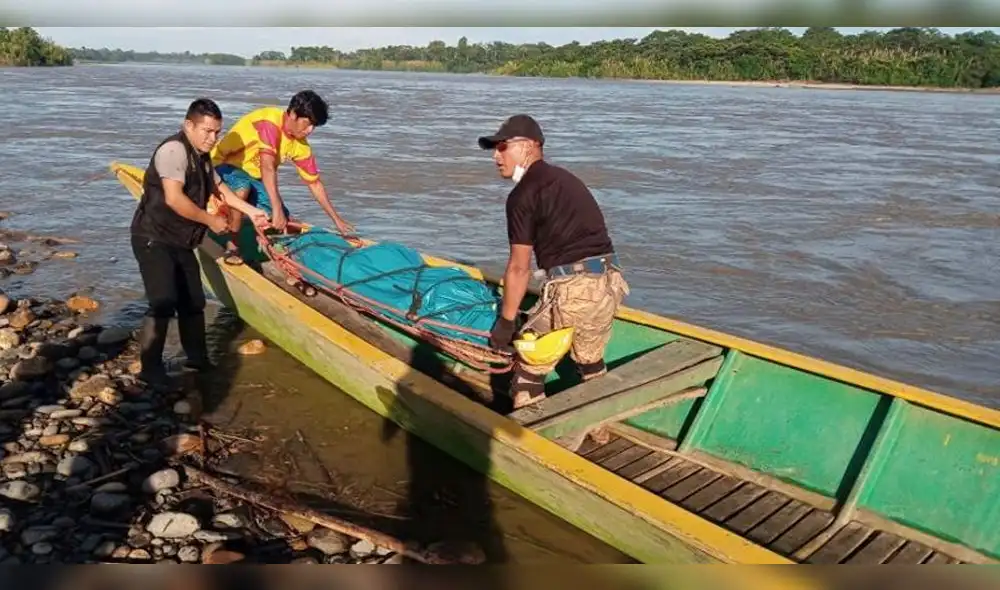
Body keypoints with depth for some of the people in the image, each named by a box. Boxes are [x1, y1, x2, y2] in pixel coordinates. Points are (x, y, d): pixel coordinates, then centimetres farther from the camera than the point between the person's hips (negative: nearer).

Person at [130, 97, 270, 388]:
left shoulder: (201, 155, 12)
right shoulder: (174, 149, -19)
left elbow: (218, 186, 28)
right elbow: (174, 199, -28)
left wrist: (250, 211, 21)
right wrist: (211, 220, -18)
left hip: (180, 242, 10)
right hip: (154, 239, -9)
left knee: (193, 302, 14)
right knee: (163, 304, -15)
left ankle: (198, 359, 29)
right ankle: (150, 369, -4)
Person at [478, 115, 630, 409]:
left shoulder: (523, 194, -5)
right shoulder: (566, 179, 19)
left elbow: (519, 268, -5)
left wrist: (506, 322, 4)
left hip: (573, 288, -8)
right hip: (610, 282, 9)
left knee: (529, 366, 5)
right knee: (591, 363, 27)